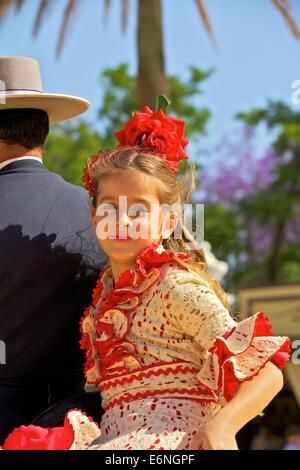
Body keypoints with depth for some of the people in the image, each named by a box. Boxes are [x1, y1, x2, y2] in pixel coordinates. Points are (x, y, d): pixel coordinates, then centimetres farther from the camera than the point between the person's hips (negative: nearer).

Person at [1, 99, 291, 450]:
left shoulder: (178, 287, -5)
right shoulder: (105, 293, 16)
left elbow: (268, 372, -10)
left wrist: (222, 425, -25)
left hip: (174, 440, -5)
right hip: (115, 438, 5)